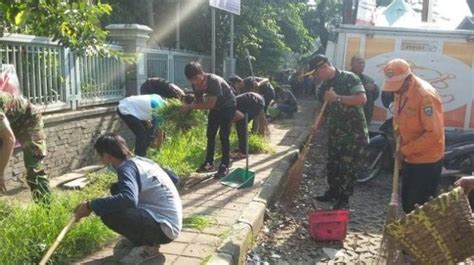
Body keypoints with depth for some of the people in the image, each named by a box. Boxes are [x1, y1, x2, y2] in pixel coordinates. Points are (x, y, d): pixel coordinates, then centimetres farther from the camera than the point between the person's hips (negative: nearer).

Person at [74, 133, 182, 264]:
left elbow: (128, 199, -36)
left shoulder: (127, 167, -17)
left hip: (164, 228, -9)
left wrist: (91, 206, -27)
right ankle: (139, 238, 19)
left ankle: (148, 246, -5)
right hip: (168, 221, 9)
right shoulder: (140, 161, 9)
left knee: (107, 213, -23)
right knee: (117, 189, 16)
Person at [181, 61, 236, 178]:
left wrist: (190, 106, -38)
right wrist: (189, 108, -25)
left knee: (223, 136, -11)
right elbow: (200, 101, -4)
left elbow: (210, 104, -38)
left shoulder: (214, 81, -36)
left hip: (228, 106, -7)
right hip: (215, 107, 7)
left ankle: (224, 166, -3)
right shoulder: (196, 84, -14)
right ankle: (209, 163, 20)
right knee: (210, 135, 9)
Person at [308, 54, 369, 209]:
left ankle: (343, 200, 7)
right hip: (334, 133, 7)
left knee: (347, 167, -2)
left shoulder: (349, 78, -12)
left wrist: (337, 98, -25)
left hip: (353, 132, -7)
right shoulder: (324, 86, 9)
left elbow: (362, 99, -22)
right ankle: (333, 192, 30)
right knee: (332, 165, 14)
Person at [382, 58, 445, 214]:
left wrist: (405, 150, -23)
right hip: (409, 158, 8)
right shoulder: (400, 91, 1)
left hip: (427, 161, -8)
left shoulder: (426, 95, -25)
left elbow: (434, 133, -27)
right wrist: (397, 129, -1)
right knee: (407, 203, 19)